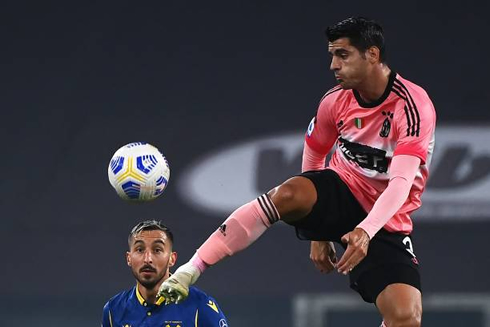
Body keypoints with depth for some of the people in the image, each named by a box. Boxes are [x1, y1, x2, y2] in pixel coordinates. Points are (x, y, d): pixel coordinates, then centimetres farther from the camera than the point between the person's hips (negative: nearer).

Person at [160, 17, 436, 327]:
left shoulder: (413, 104, -20)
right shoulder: (335, 101, -4)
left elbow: (401, 182, -31)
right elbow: (313, 156, 14)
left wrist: (366, 231, -46)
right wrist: (317, 231, 16)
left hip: (385, 221, -2)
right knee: (288, 193, -34)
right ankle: (189, 271, -35)